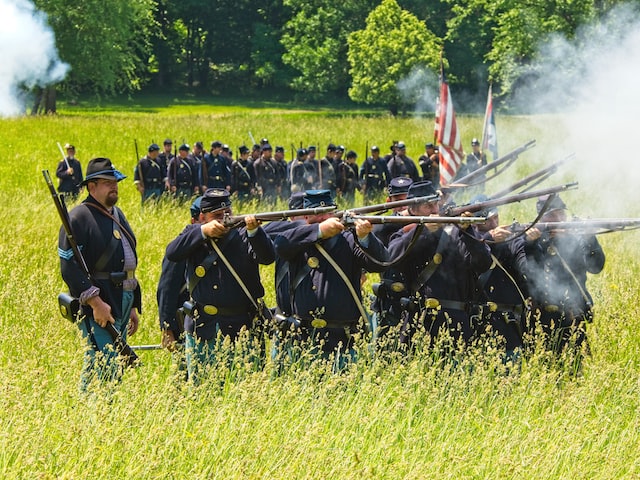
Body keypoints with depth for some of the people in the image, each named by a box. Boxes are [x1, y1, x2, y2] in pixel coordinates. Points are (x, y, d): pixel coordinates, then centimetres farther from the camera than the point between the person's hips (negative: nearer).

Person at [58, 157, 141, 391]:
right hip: (99, 304, -9)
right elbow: (69, 267, -17)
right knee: (104, 366, -14)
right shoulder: (78, 218, -10)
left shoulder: (117, 214, 19)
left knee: (117, 367, 10)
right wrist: (96, 302, -22)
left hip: (123, 302, 9)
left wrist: (133, 306, 23)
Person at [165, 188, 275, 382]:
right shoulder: (194, 235, 8)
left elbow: (268, 257, -15)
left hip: (239, 329, -2)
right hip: (200, 329, 2)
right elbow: (172, 253, -11)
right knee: (197, 384, 7)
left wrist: (254, 230, -31)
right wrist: (204, 231, -19)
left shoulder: (242, 237, 2)